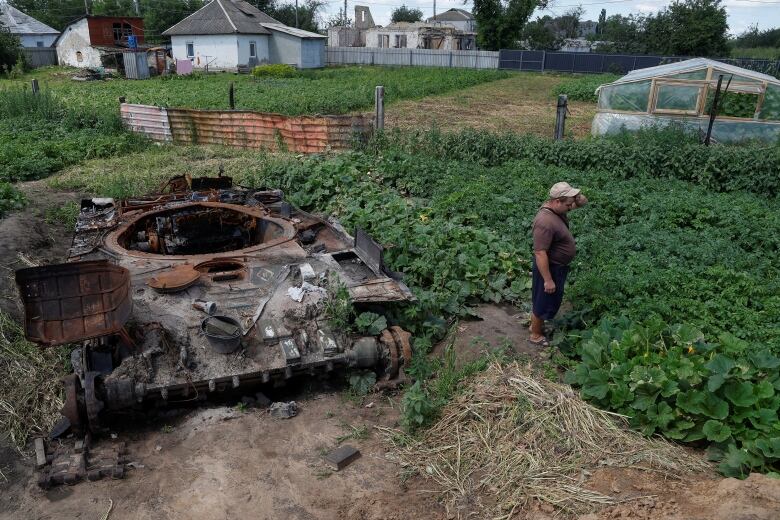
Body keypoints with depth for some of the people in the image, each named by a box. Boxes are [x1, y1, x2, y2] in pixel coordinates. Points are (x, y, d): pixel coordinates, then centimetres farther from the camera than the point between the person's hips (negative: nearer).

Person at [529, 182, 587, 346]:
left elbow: (580, 202, 9)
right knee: (544, 303, 10)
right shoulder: (545, 222, -34)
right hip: (550, 268, -10)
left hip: (559, 266, 10)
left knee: (553, 301, 26)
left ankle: (538, 324, 46)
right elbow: (540, 254, -32)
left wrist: (578, 199, -15)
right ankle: (535, 335, 30)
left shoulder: (555, 208, -6)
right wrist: (548, 280, -27)